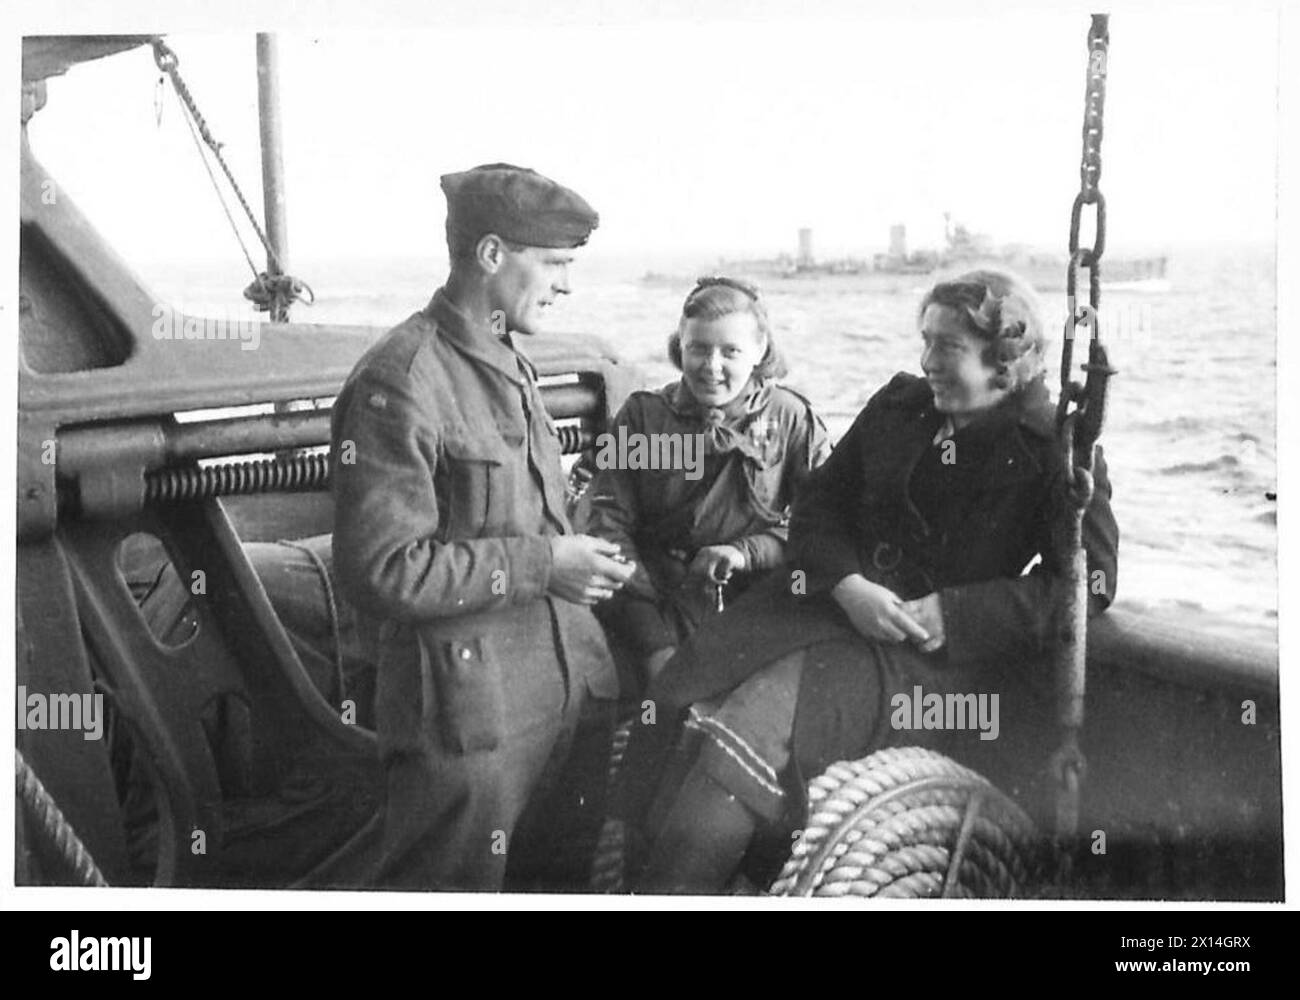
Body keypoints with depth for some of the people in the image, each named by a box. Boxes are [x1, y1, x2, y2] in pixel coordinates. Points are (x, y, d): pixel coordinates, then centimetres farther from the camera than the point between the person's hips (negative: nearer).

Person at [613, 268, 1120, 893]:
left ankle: (678, 879, -20)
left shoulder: (1057, 450, 0)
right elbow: (817, 504, 13)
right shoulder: (898, 405, 14)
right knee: (684, 699, -21)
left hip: (942, 654, -5)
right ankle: (641, 873, -20)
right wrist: (848, 585, -9)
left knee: (759, 721, -28)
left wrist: (951, 614, -15)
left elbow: (1090, 580, -8)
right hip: (842, 604, 5)